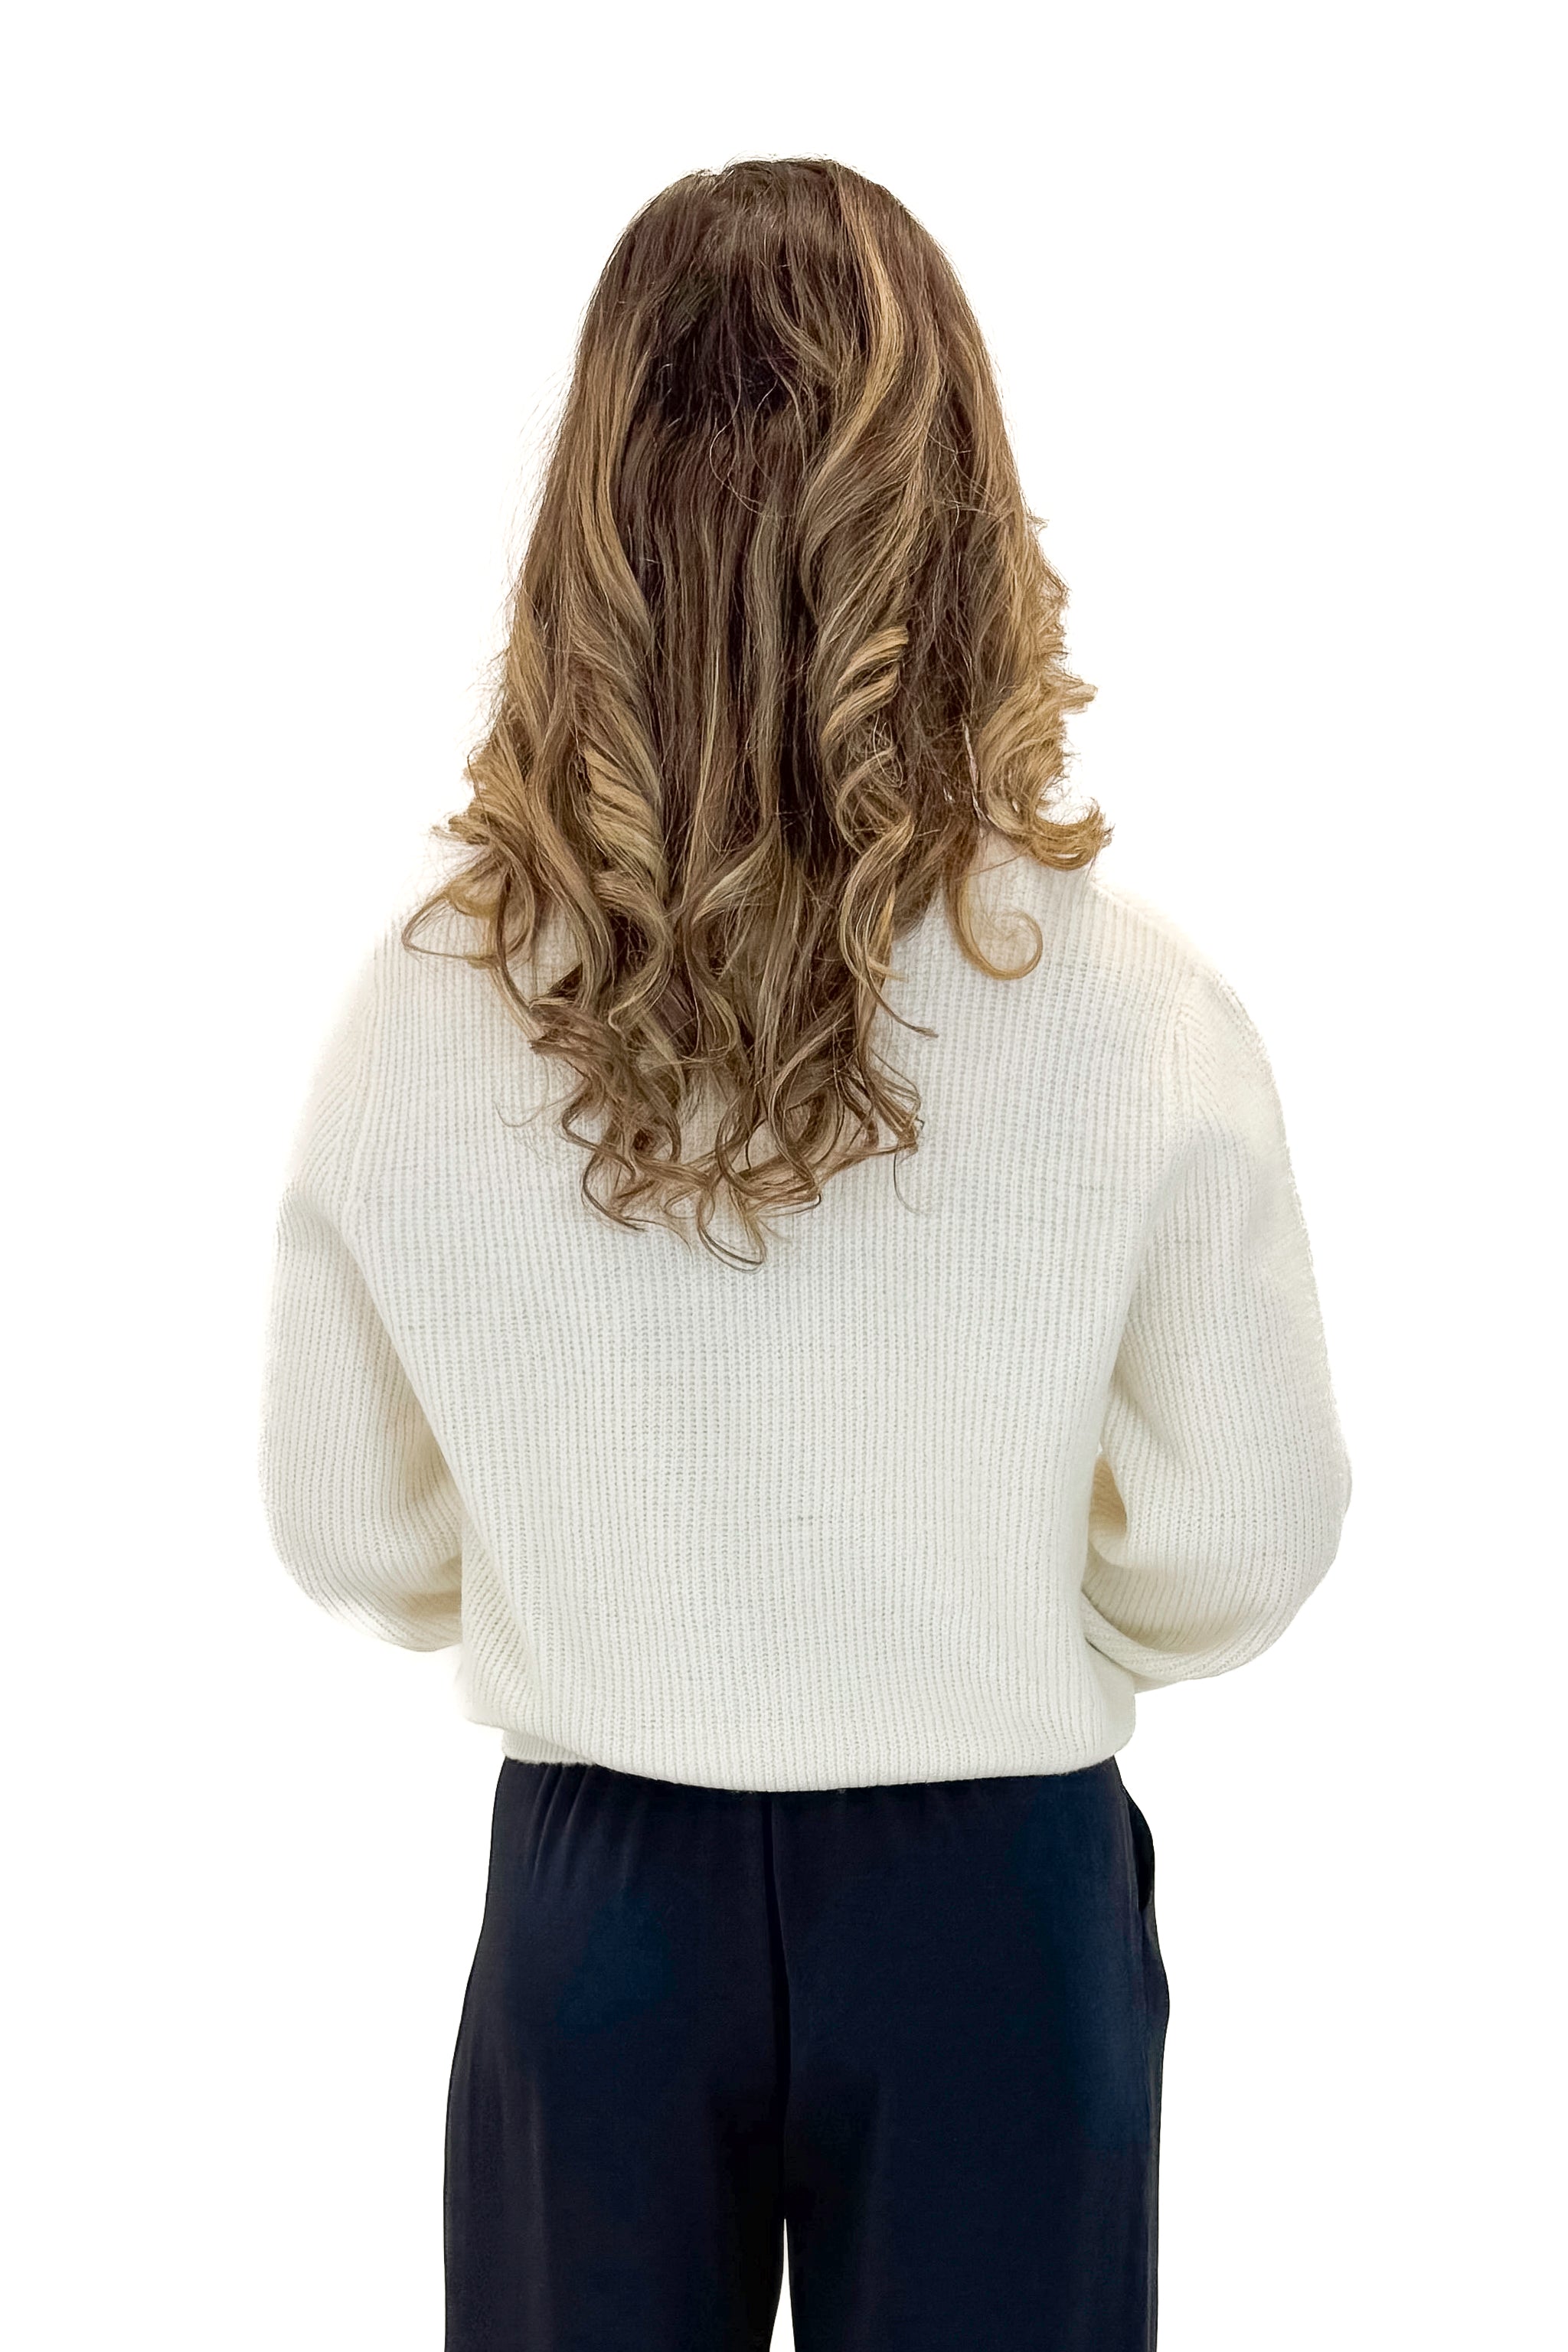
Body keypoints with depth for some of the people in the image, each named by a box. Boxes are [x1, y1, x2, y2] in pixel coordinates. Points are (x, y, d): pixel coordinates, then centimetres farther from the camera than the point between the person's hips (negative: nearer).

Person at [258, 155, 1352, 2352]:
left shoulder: (422, 1012, -13)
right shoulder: (1133, 1008, -18)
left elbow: (348, 1530, -1)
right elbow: (1245, 1542, -8)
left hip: (596, 1893, 1)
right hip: (989, 1902, -1)